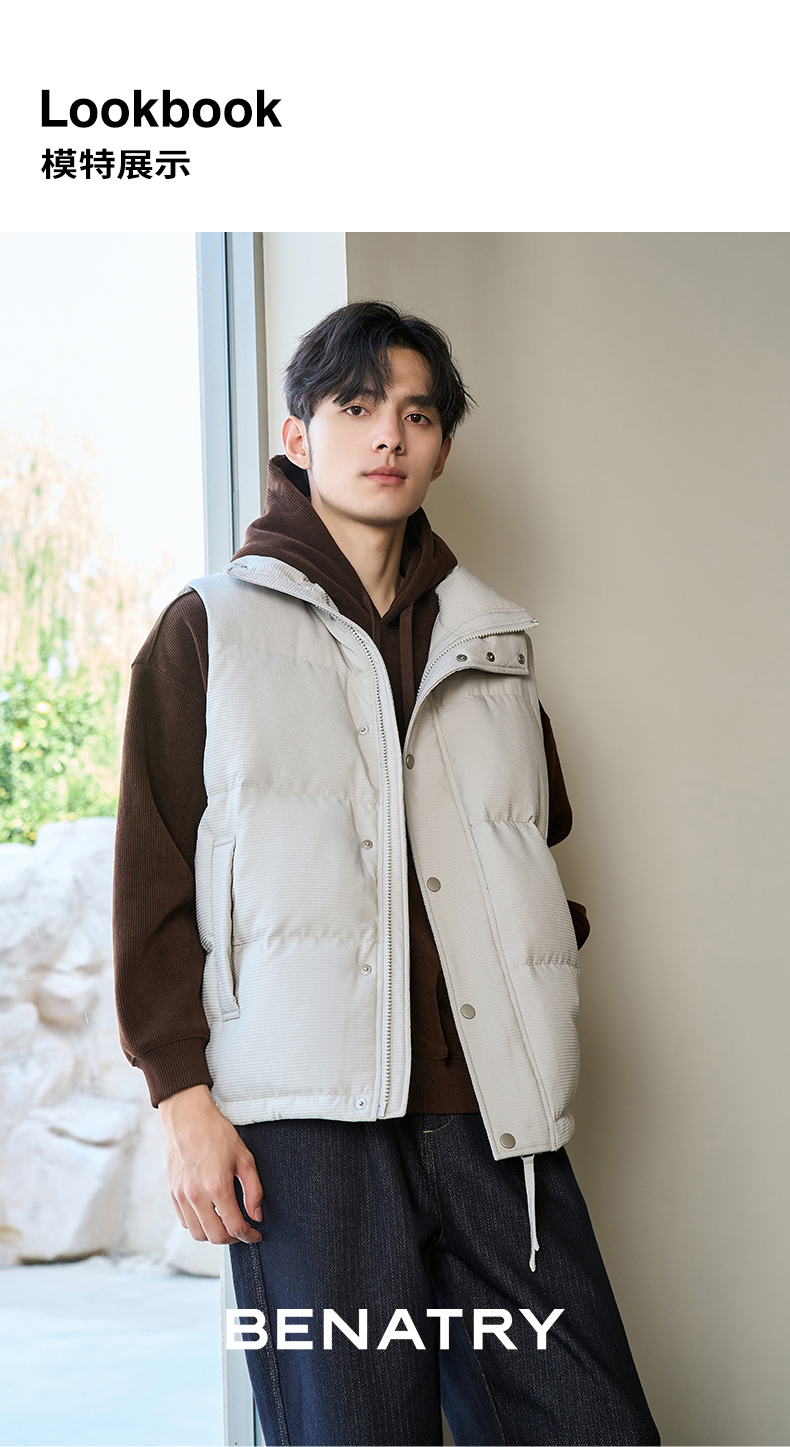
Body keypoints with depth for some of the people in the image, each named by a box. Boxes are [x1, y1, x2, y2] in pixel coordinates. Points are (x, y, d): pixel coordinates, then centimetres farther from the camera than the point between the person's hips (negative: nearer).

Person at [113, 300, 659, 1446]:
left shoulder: (490, 641, 21)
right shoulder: (211, 630, 9)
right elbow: (156, 882, 4)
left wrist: (536, 1042, 12)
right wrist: (184, 1094, -6)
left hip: (491, 1108, 4)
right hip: (306, 1111, -3)